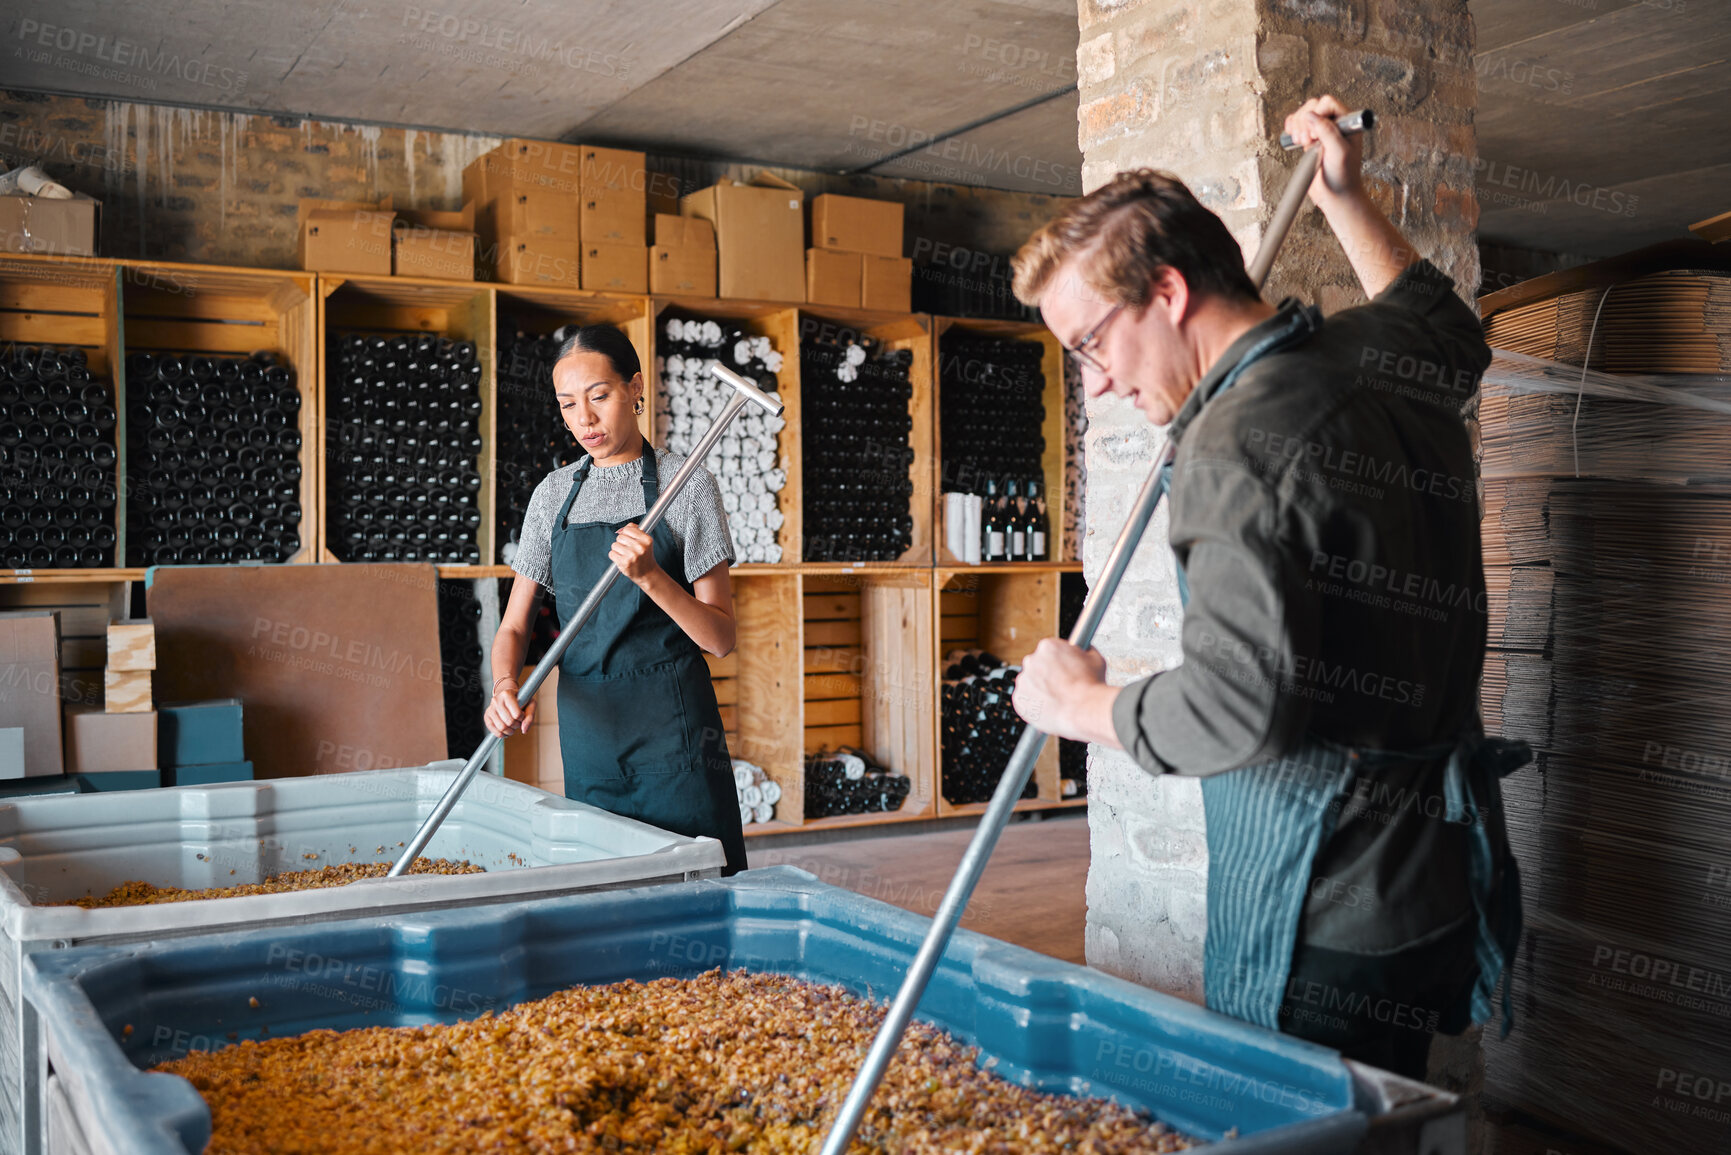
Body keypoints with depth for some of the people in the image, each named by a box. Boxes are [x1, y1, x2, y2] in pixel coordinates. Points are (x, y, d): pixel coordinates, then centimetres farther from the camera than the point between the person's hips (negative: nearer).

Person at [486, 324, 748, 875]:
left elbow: (720, 637, -6)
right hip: (587, 729, 4)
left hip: (673, 731, -3)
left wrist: (650, 577, -21)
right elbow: (514, 627, 9)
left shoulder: (685, 484, -3)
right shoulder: (554, 494, 9)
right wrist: (506, 685, -12)